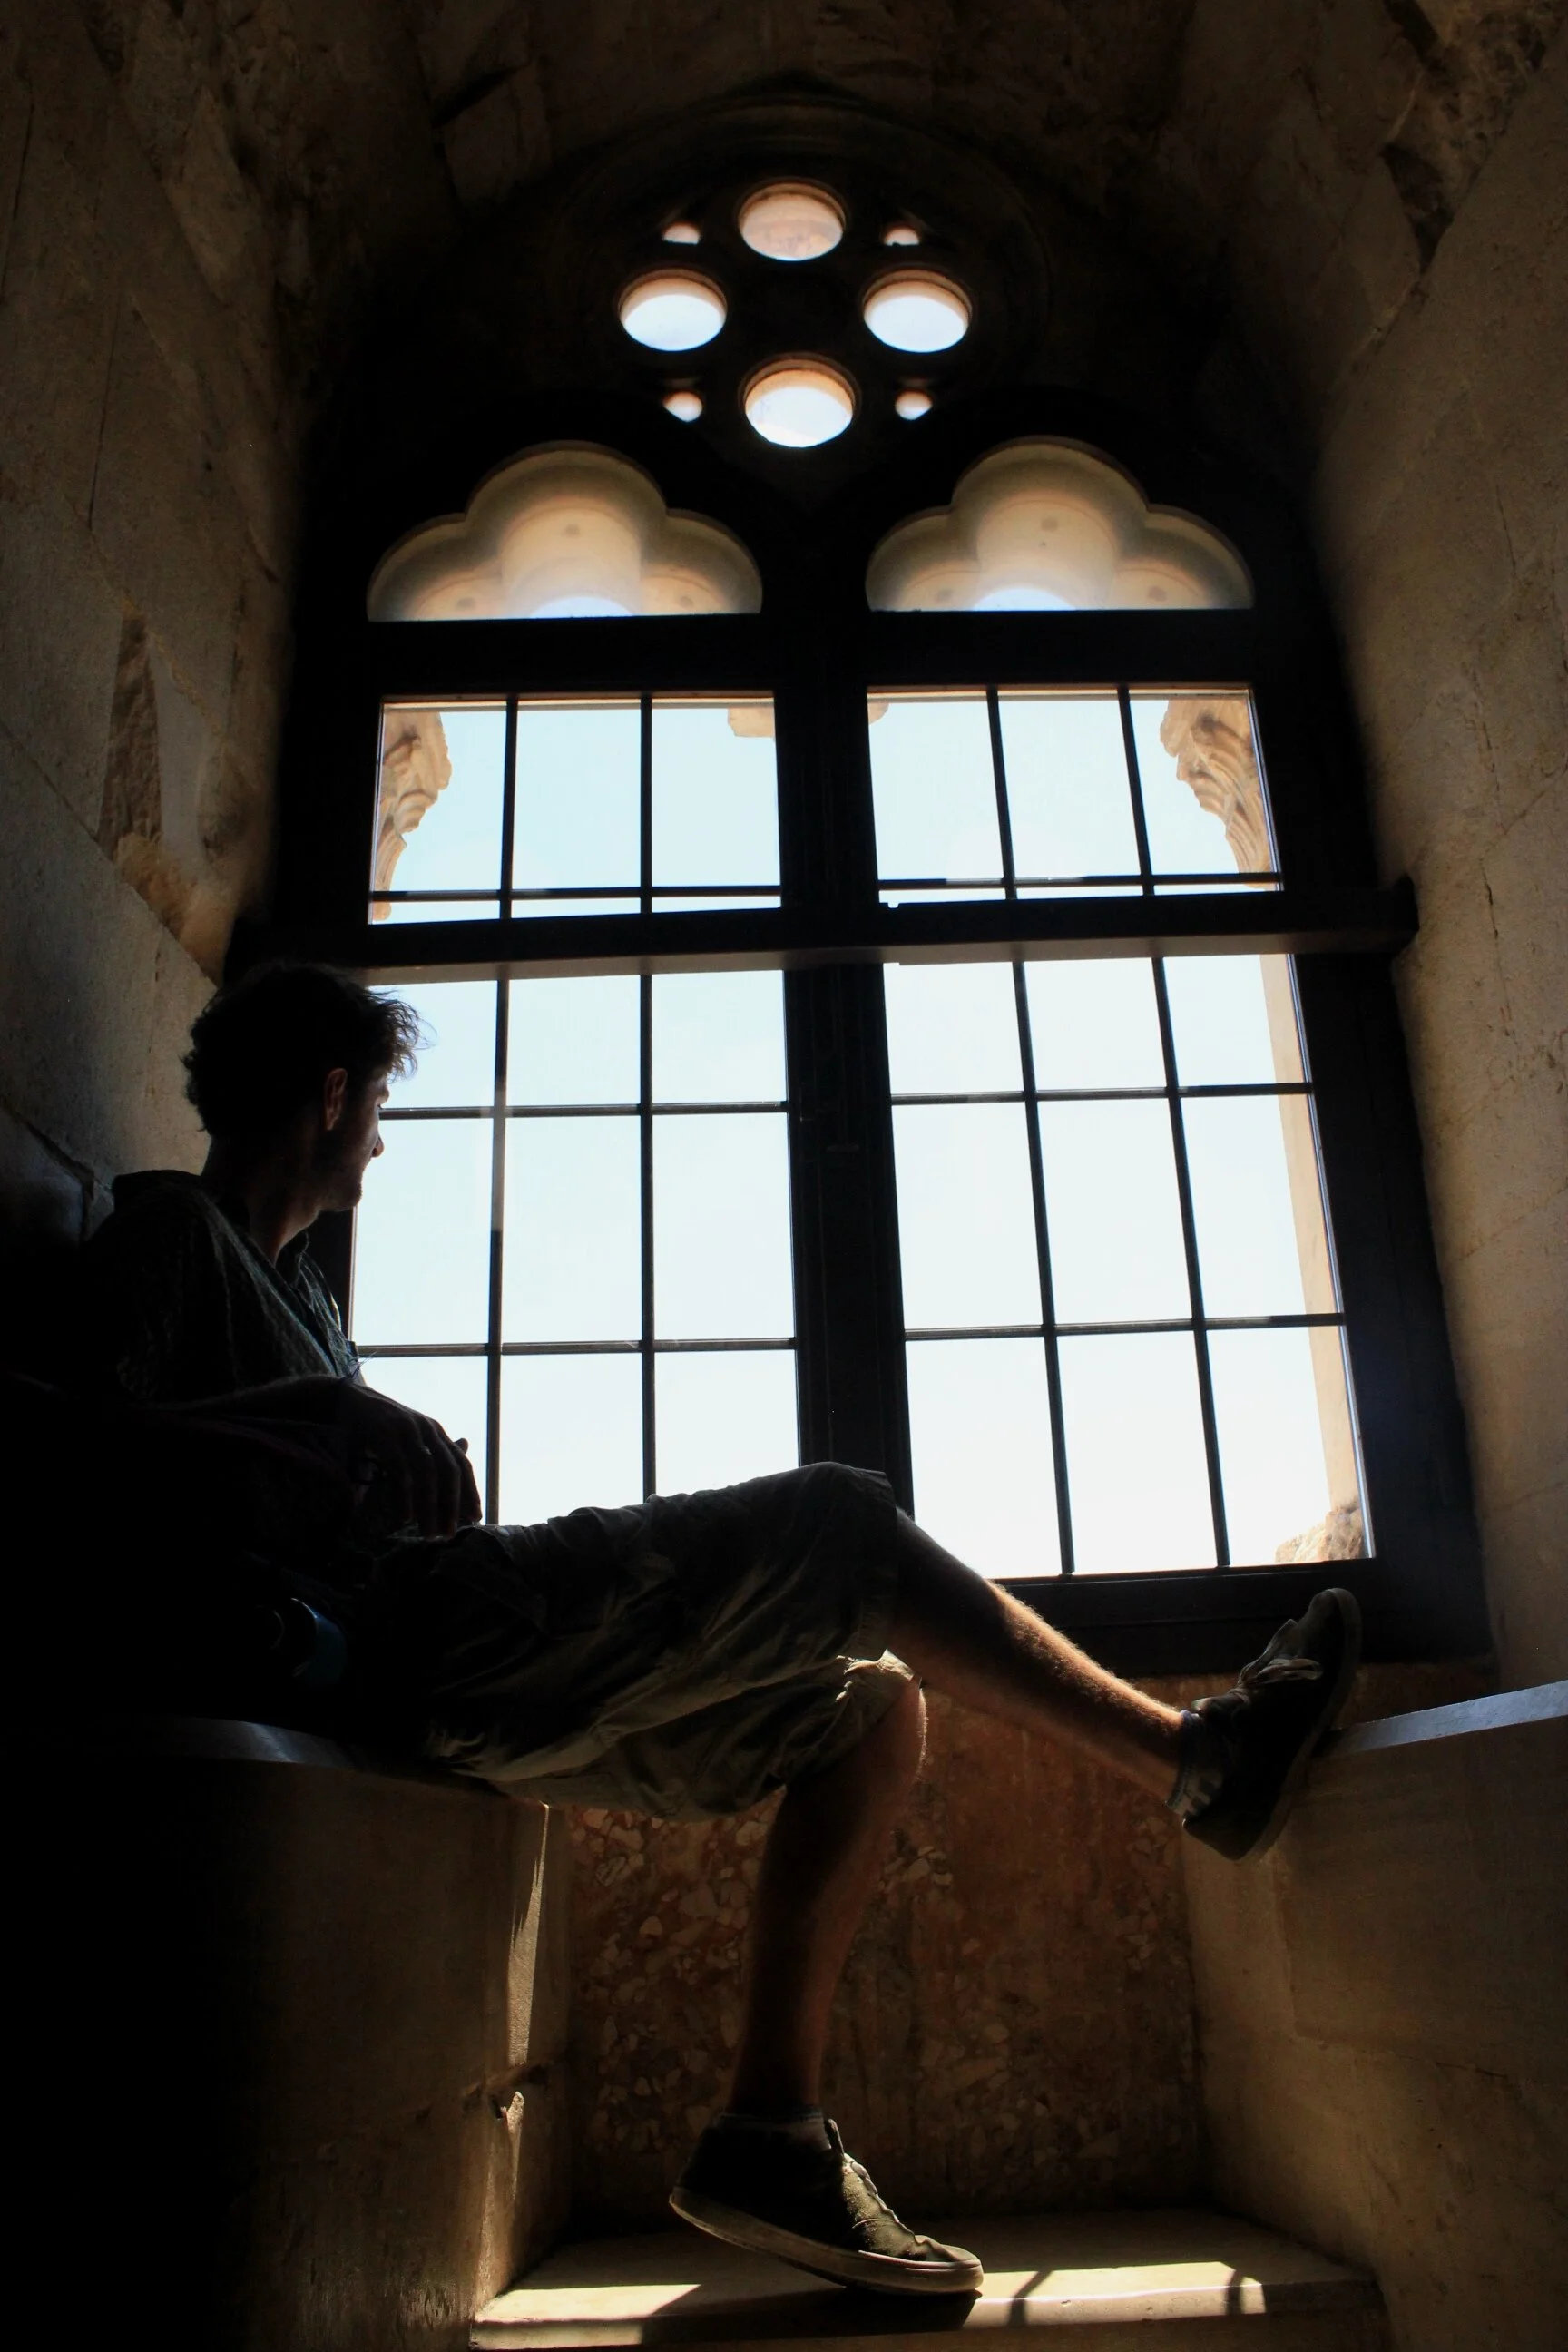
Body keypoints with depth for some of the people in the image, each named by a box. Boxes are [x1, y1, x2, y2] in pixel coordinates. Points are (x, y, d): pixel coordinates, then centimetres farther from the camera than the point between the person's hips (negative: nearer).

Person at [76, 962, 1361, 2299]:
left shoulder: (293, 1282, 31)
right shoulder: (174, 1226, 5)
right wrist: (316, 1411, -23)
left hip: (475, 1686, 10)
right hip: (425, 1639, -9)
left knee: (871, 1712, 6)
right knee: (839, 1520, -13)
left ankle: (771, 2134, 1)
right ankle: (1190, 1757, -4)